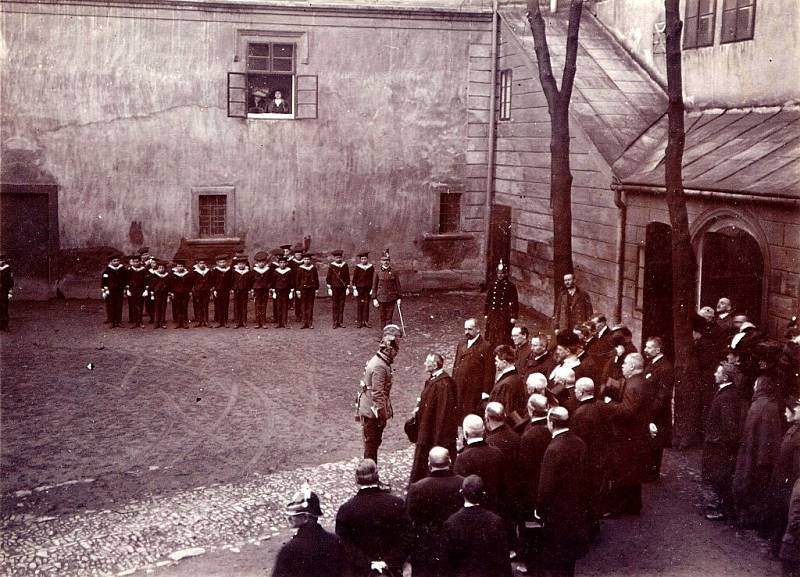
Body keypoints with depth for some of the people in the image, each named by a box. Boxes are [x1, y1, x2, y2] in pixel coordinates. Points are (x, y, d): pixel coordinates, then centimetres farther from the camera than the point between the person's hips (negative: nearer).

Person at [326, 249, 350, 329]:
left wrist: (348, 288, 6)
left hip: (343, 288, 2)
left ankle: (341, 322, 10)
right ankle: (335, 323, 3)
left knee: (341, 306, 4)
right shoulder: (331, 266, -1)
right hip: (334, 288, -2)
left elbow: (347, 277, 10)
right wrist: (329, 288, -4)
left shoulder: (345, 265, 6)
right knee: (335, 306, -1)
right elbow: (328, 278, 1)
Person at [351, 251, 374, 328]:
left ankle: (366, 321, 9)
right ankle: (359, 321, 4)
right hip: (359, 288, -2)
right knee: (359, 305, 0)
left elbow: (373, 279, 7)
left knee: (366, 305, 4)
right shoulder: (357, 267, -1)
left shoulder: (371, 267, 5)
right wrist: (355, 289, -5)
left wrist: (372, 289, 2)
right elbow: (354, 279, 1)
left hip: (368, 289, 2)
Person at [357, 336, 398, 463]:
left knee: (374, 442, 18)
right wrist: (382, 414, -22)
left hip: (368, 409, 10)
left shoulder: (376, 361, 11)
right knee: (371, 443, 0)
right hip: (373, 412, -10)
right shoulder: (379, 367, -22)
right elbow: (378, 393, -25)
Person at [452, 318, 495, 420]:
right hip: (459, 388, 5)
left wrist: (486, 392, -12)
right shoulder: (461, 344, 11)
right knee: (459, 415, 8)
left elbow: (489, 372, -10)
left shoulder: (485, 347, -9)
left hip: (475, 391, -5)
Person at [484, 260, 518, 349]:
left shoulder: (511, 286, -5)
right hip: (493, 314, 4)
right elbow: (488, 300, 10)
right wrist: (485, 314, 8)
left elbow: (514, 302, -5)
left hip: (504, 314, -4)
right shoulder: (493, 285, 6)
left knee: (503, 337, -3)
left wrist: (513, 317, -9)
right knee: (492, 336, 8)